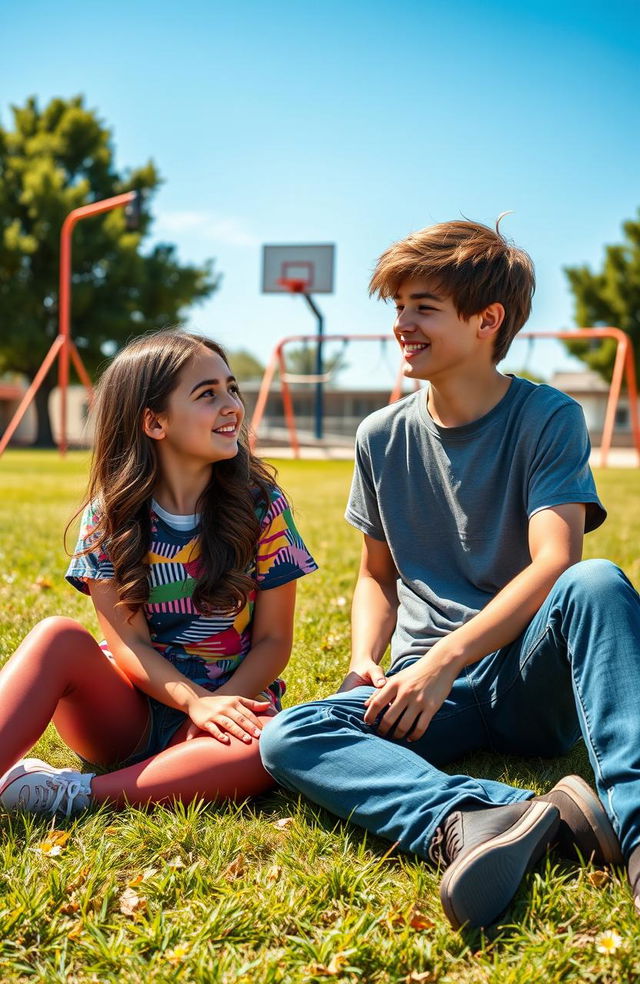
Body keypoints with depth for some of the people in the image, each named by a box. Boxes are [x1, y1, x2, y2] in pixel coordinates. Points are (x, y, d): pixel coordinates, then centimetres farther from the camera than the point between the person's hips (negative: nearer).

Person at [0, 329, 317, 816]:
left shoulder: (262, 506, -3)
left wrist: (221, 707, -20)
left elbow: (274, 639, -2)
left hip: (232, 699, 0)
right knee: (58, 637, -28)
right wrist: (194, 701, -26)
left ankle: (80, 792, -30)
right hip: (131, 712, 1)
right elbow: (127, 641, -8)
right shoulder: (110, 515, -2)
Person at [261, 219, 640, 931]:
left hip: (529, 681, -3)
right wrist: (366, 664, -1)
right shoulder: (383, 438, 8)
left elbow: (554, 564, -17)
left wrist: (443, 661, -24)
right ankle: (489, 816, -46)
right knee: (287, 739, -26)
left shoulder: (548, 419, -4)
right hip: (429, 687, 3)